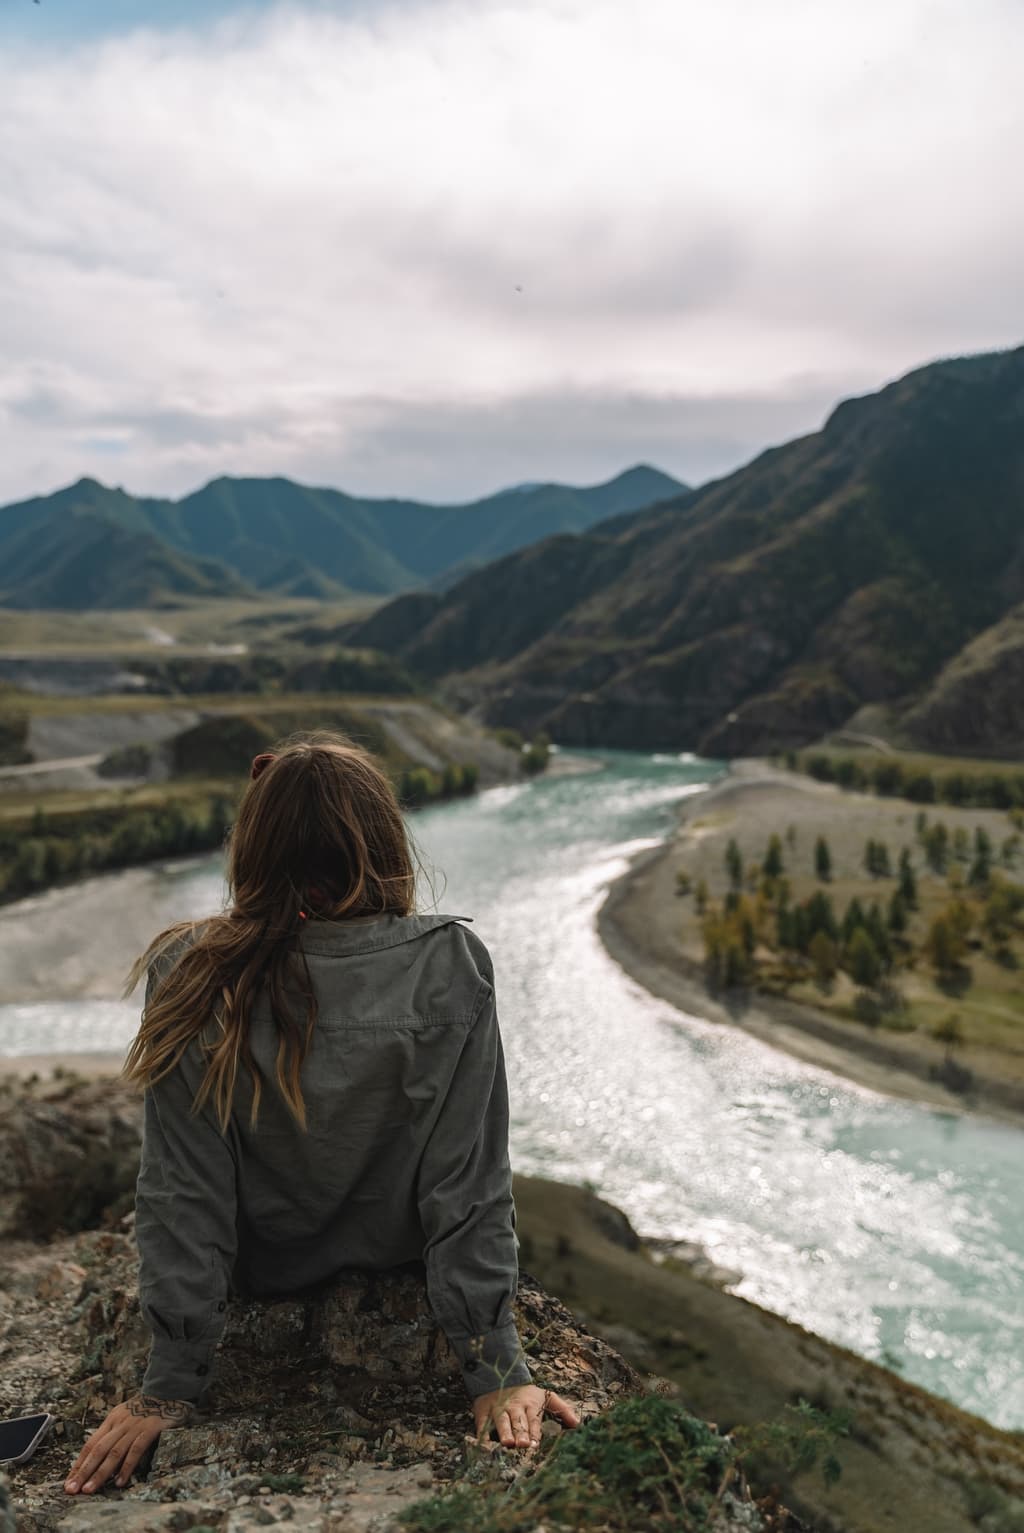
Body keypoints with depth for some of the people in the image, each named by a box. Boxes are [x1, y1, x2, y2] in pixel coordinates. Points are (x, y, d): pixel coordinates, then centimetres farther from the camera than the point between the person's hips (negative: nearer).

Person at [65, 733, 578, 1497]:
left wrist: (169, 1386, -10)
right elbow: (469, 1178, -24)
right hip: (395, 1252, 0)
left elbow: (182, 1190, -20)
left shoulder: (190, 977, -24)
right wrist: (496, 1367, -13)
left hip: (262, 1269, 1)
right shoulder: (450, 963, -27)